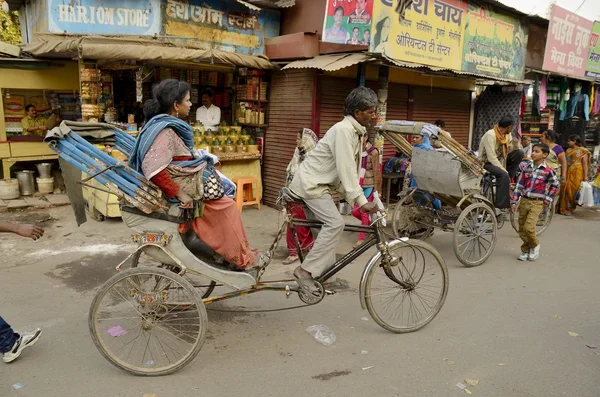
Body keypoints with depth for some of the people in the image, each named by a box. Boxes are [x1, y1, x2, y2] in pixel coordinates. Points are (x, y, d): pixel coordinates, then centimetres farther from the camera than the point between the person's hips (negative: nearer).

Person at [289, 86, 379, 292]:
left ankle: (326, 273, 22)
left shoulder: (356, 132, 10)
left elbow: (351, 170, 13)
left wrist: (355, 198, 10)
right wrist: (362, 201, -28)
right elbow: (345, 170, -27)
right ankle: (305, 271, -13)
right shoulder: (343, 130, -21)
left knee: (330, 224, 11)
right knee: (335, 223, -19)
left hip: (320, 183, 10)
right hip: (310, 183, -10)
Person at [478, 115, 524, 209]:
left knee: (519, 153, -9)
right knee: (503, 175, -33)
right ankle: (500, 206, -30)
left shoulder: (507, 135, 0)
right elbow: (491, 158, -26)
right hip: (487, 163, -7)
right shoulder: (490, 135, -23)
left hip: (498, 160, 8)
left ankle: (508, 180, -7)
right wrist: (506, 171, -24)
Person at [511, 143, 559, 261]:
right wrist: (514, 201, 1)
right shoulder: (526, 167, 3)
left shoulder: (548, 170, -6)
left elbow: (555, 185, 7)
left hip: (537, 203, -4)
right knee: (521, 228, 7)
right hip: (524, 201, 4)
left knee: (528, 227, -14)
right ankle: (525, 250, 24)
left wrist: (547, 200, 1)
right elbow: (519, 185, 4)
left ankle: (535, 245, 15)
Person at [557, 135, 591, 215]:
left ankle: (570, 208, 9)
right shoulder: (568, 150, 13)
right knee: (565, 190, 4)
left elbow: (585, 164, -7)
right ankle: (563, 208, 13)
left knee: (573, 190, -1)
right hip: (568, 172, 5)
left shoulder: (583, 151, -3)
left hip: (577, 173, -5)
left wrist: (586, 175, -12)